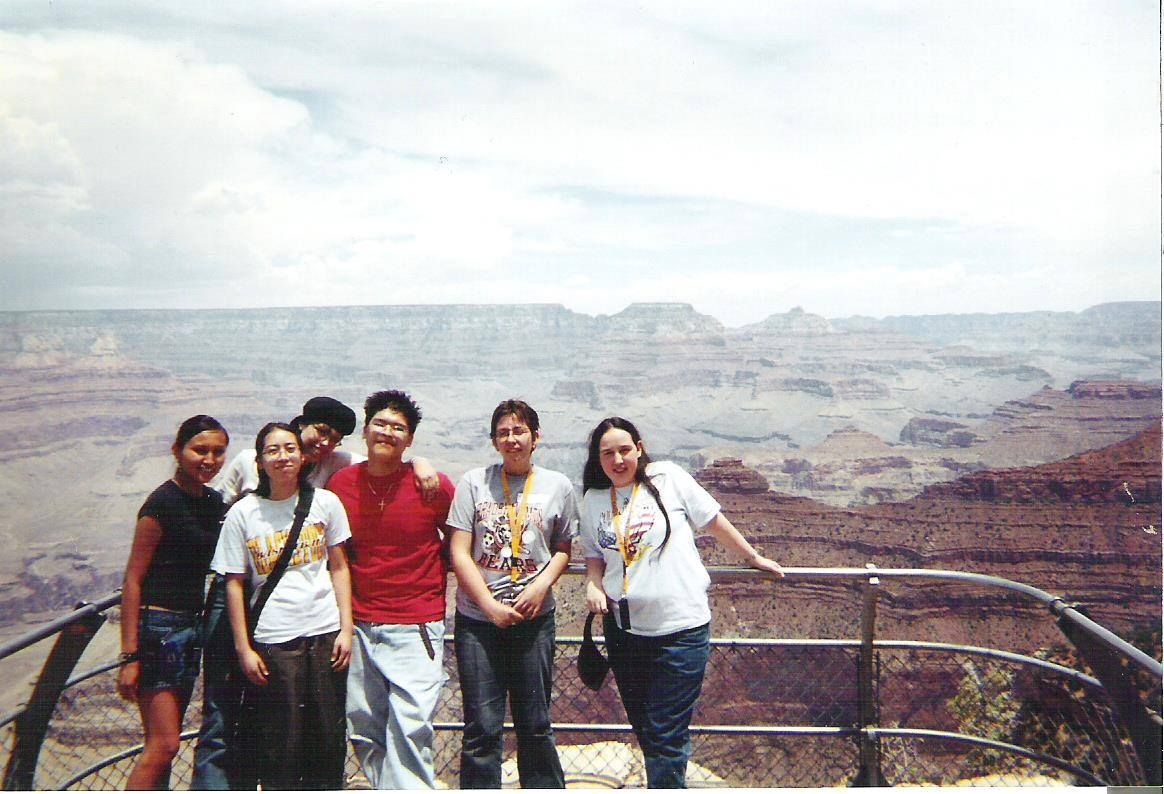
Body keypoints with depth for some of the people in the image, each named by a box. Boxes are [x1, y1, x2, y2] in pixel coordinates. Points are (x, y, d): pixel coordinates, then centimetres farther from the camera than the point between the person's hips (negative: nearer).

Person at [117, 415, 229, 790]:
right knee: (163, 744, -8)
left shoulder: (214, 501, 9)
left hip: (190, 627, 8)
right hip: (157, 627, -8)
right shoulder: (163, 502, -13)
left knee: (163, 744, 13)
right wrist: (130, 654, -16)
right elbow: (133, 579, -13)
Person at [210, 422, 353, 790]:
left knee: (329, 741, 7)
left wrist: (346, 629, 2)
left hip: (325, 635, 1)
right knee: (279, 749, 3)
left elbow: (339, 568, 8)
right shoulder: (242, 513, 0)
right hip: (272, 642, -1)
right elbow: (234, 583, 2)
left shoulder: (325, 502, 3)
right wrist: (243, 648, -1)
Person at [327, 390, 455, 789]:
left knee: (410, 729, -7)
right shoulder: (340, 483, 1)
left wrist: (433, 572, 3)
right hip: (359, 625, 4)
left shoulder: (434, 485, -7)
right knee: (364, 730, 10)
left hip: (416, 627, -3)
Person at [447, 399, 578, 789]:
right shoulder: (474, 483, 2)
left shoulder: (558, 486, 5)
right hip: (477, 618, 0)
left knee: (535, 726, 9)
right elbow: (459, 552, -1)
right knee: (481, 728, 3)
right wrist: (490, 605, -9)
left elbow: (563, 549, 10)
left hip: (534, 618, 1)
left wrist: (542, 584, -9)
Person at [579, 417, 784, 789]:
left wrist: (753, 557, 10)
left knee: (665, 737, -5)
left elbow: (714, 521, 2)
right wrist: (593, 584, -3)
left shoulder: (668, 478, -7)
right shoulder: (594, 499, 6)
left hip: (680, 628, -5)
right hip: (624, 628, 5)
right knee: (644, 731, 17)